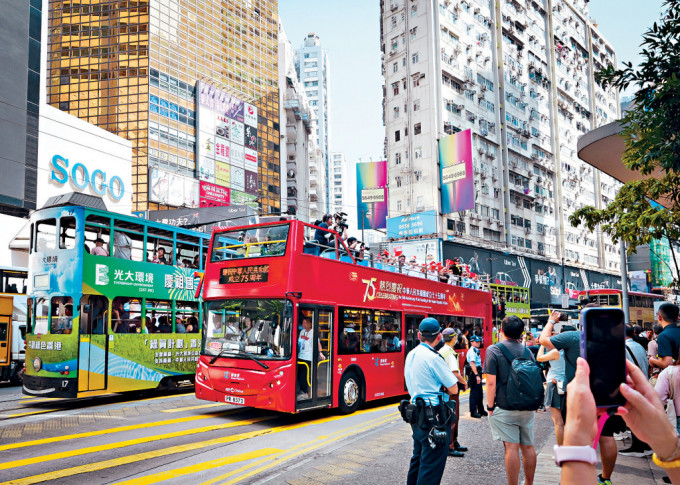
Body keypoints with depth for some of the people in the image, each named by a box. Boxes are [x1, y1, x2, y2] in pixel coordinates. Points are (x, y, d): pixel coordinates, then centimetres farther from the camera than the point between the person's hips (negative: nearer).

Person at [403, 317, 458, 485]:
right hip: (434, 418, -9)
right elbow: (453, 389, -11)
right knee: (432, 465, -3)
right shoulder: (433, 358, -17)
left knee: (418, 459, 21)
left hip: (417, 414, 9)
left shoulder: (411, 355, 9)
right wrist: (443, 388, 7)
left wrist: (439, 388, 6)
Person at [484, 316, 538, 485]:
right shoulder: (527, 351, 8)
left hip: (505, 407, -5)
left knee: (511, 447, -4)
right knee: (528, 447, 13)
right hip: (527, 408, 5)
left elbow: (491, 382, -13)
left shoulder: (493, 350, -8)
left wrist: (490, 407, -5)